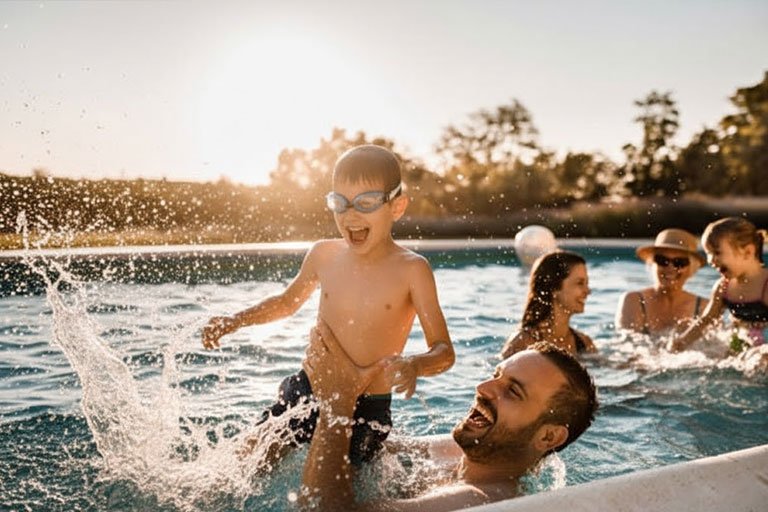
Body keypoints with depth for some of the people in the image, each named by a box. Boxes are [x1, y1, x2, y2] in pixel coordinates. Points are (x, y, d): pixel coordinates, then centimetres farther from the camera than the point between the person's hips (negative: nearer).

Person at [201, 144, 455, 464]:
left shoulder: (410, 269, -14)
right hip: (305, 392, 4)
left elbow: (444, 351, -14)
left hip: (366, 410, -3)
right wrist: (234, 322, 8)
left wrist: (413, 366, -35)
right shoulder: (324, 255, -2)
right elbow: (287, 301, 19)